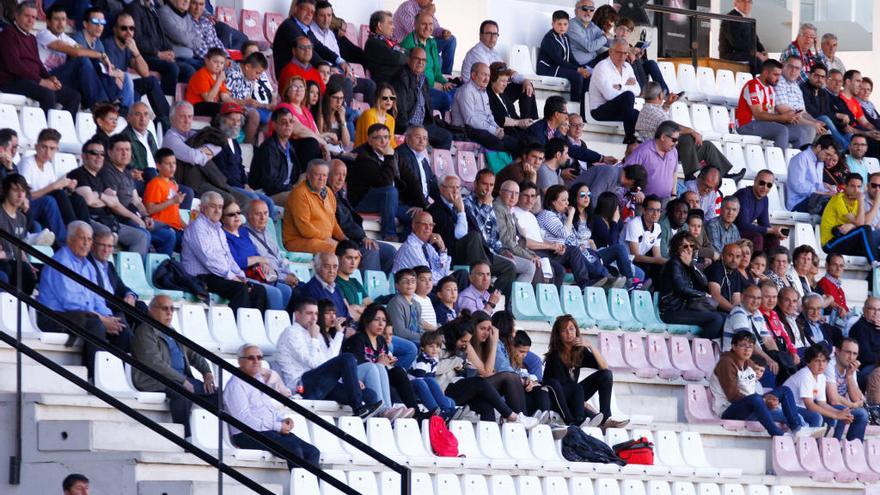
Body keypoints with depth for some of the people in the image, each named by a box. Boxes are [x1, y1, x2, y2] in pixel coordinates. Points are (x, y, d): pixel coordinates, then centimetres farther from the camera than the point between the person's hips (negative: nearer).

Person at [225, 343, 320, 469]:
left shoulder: (259, 380, 24)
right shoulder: (235, 385, -5)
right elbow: (244, 418, -15)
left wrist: (283, 420, 6)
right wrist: (277, 426, -16)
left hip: (272, 431, 9)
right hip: (248, 435, -9)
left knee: (312, 452, -10)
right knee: (294, 450, -29)